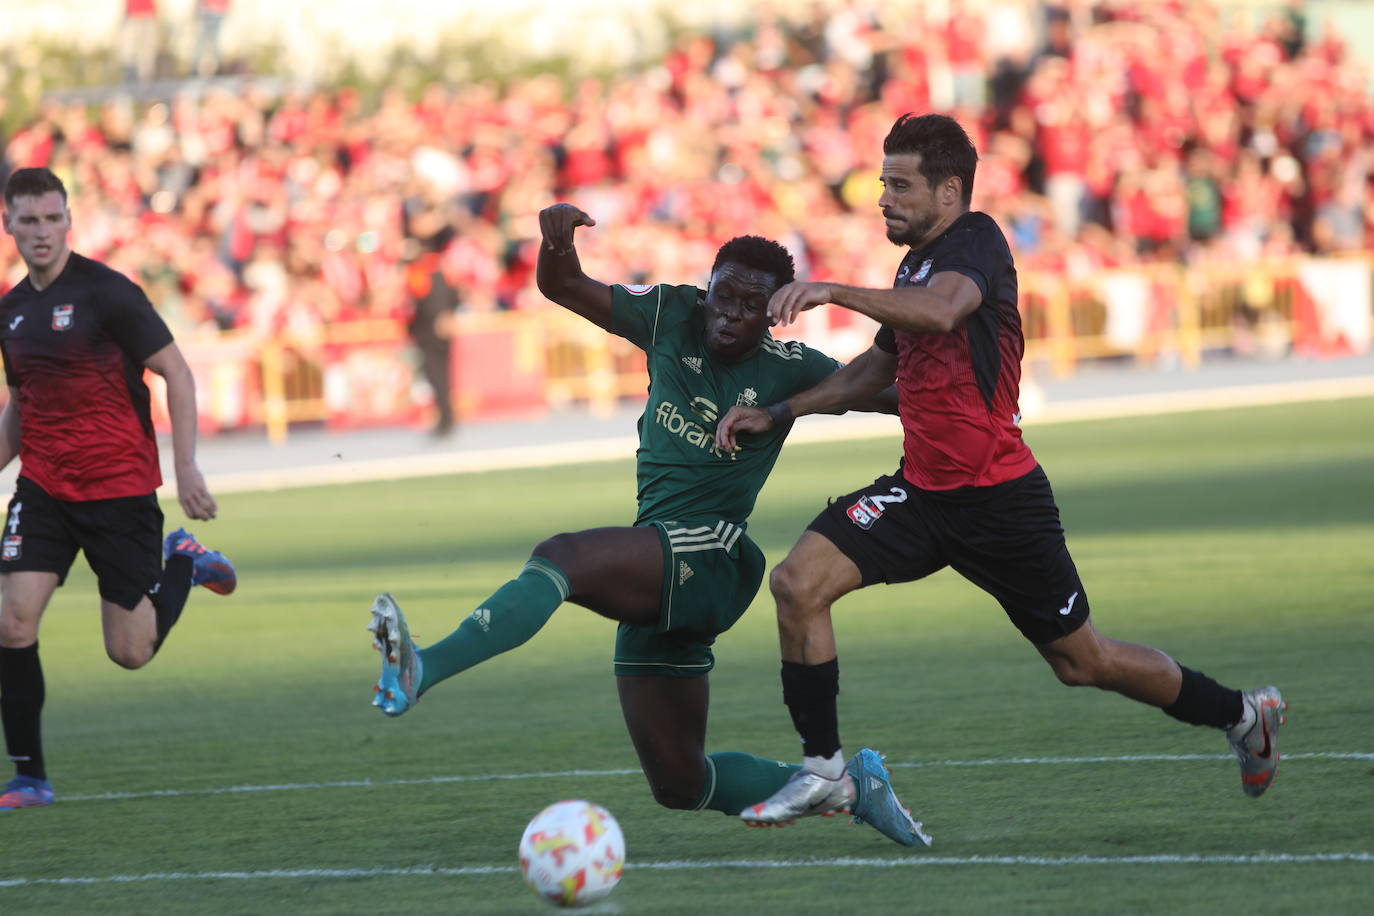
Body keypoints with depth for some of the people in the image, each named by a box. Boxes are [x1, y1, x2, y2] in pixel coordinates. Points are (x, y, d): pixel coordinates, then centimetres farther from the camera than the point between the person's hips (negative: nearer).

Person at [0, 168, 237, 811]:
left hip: (119, 487, -5)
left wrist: (185, 467, -15)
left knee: (129, 652, 1)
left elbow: (175, 372, -9)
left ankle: (182, 564, 31)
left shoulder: (106, 292, -11)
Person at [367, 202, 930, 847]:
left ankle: (422, 671, -52)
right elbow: (562, 287, 10)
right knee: (678, 782, 11)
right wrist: (557, 238, -10)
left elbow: (890, 393, 9)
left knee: (561, 558, -33)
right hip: (654, 577, 7)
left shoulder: (790, 371, 0)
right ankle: (847, 786, 28)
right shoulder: (671, 317, 10)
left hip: (712, 558, -7)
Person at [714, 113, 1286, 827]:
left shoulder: (976, 241, -14)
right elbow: (878, 366, 27)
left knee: (1083, 662, 6)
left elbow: (941, 311, -38)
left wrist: (833, 292, -44)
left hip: (997, 498, -7)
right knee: (798, 582, -14)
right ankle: (822, 769, -6)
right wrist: (776, 413, 20)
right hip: (921, 492, 7)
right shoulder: (918, 264, 12)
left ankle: (1241, 714, 28)